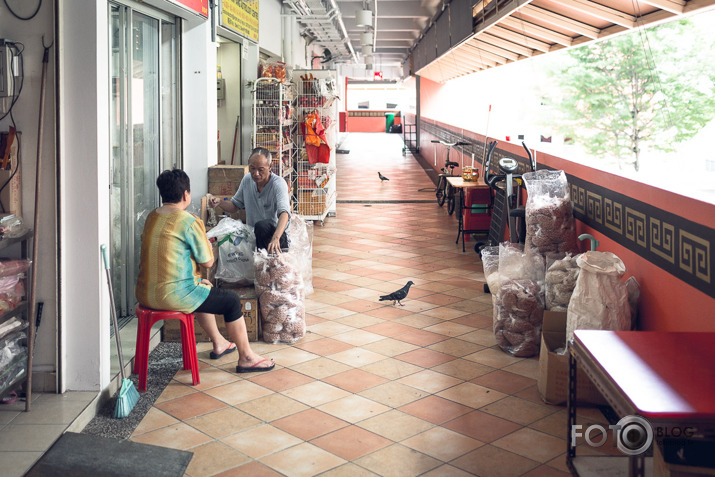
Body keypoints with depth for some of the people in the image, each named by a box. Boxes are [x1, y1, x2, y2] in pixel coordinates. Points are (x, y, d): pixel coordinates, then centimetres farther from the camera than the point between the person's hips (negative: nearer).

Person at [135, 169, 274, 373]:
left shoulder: (152, 217, 8)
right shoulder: (190, 221, -16)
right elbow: (207, 262, -9)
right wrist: (205, 240, 8)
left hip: (145, 293, 9)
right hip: (173, 296, -9)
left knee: (203, 289, 34)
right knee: (232, 300, 7)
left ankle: (219, 343, 45)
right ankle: (246, 358, 17)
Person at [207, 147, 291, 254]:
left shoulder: (278, 183, -16)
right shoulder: (247, 180, 4)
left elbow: (284, 213, -32)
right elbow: (234, 206, 18)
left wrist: (275, 238, -51)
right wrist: (219, 202, -5)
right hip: (252, 236, 5)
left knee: (261, 225, -36)